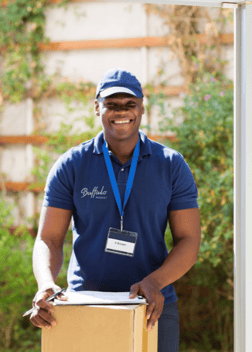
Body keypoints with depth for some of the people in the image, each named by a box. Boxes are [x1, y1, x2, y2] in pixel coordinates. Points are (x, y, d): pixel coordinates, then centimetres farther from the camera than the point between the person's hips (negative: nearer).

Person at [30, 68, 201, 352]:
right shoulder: (71, 166, 2)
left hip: (152, 309, 0)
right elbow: (49, 240, -1)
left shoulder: (171, 166, 2)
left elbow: (189, 241, 0)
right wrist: (46, 284, -22)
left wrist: (154, 282, -19)